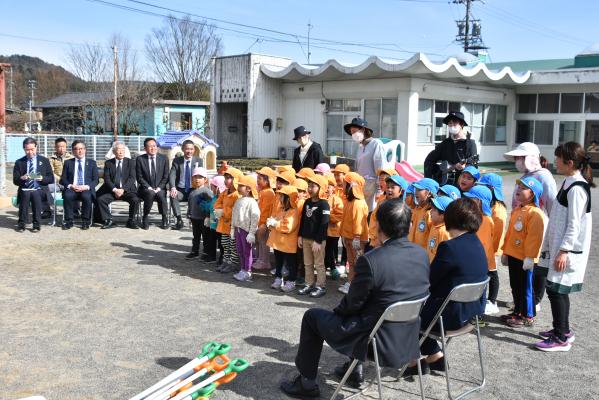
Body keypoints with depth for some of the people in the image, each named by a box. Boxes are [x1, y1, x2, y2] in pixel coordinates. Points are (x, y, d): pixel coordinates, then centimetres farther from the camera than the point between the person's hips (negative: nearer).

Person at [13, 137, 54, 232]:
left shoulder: (44, 161, 12)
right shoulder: (19, 162, 13)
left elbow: (51, 179, 8)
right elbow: (15, 181, 8)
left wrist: (42, 178, -13)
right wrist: (22, 178, -14)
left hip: (39, 190, 0)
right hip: (24, 190, 0)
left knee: (36, 194, -29)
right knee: (25, 195, -29)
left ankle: (37, 225, -15)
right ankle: (21, 224, -13)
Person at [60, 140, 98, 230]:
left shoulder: (92, 163, 14)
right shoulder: (68, 163, 16)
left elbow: (95, 180, 7)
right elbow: (63, 179, 10)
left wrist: (86, 186, -13)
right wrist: (70, 186, -11)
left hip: (86, 189, -1)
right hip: (72, 188, 1)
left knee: (87, 196, -35)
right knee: (67, 195, -33)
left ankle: (86, 222, -19)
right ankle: (69, 221, -20)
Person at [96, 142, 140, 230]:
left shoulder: (131, 162, 5)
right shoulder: (108, 163, 8)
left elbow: (132, 178, -4)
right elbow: (107, 179, 0)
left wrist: (123, 189, -17)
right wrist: (114, 189, -16)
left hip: (127, 190, -1)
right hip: (112, 190, 1)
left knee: (135, 200, -29)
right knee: (101, 199, -23)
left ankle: (131, 221, -10)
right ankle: (108, 221, -9)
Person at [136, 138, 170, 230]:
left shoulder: (163, 158, 7)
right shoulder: (140, 159, 2)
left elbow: (166, 176, 4)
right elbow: (139, 177, 0)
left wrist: (159, 187, -10)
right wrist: (149, 188, -13)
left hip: (160, 189, 1)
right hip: (146, 189, -1)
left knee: (161, 194, -33)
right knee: (150, 193, -35)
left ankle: (165, 219, -16)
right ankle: (145, 218, -19)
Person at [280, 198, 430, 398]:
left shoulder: (370, 260, -25)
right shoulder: (422, 254, -5)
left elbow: (352, 304, -12)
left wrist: (337, 311, 11)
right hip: (409, 339, 6)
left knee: (312, 316, 14)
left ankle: (306, 382, 23)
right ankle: (356, 369, 38)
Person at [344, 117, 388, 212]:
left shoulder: (376, 144, -7)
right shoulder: (360, 146, 17)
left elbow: (381, 168, -11)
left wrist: (379, 190, -14)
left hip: (372, 185, -7)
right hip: (360, 185, 7)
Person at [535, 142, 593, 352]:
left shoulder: (577, 188, -19)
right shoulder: (569, 182, 11)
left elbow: (574, 224, -20)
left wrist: (564, 251, -21)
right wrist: (552, 247, 21)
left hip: (568, 250, -10)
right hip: (559, 246, 10)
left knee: (556, 290, -5)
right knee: (558, 290, 16)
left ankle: (561, 338, 3)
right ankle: (563, 329, 29)